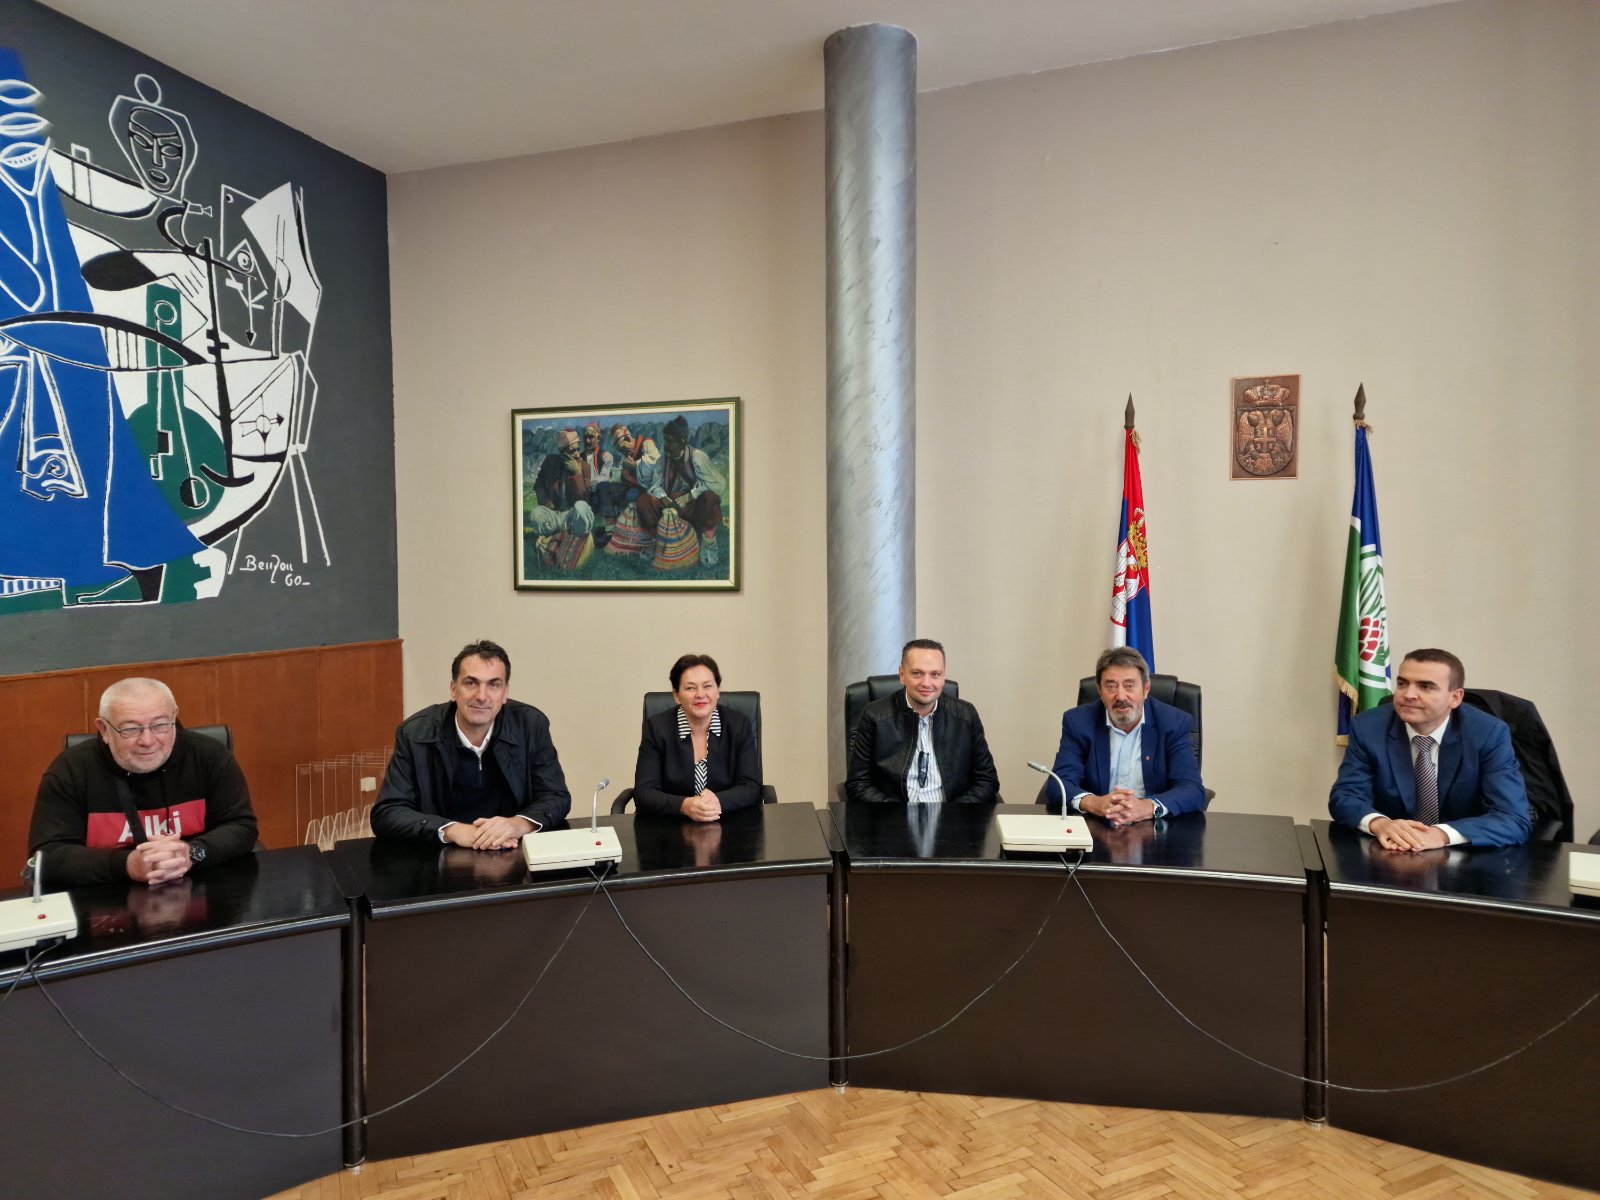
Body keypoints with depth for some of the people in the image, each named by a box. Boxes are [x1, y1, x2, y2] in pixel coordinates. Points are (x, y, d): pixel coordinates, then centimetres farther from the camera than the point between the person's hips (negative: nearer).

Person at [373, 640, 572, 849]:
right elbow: (386, 814, -11)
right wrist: (452, 830, -25)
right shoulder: (415, 733, -8)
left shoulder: (531, 725, -7)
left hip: (513, 855, 0)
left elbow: (557, 798, -4)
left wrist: (518, 824, -24)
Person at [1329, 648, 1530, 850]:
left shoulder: (1490, 734, -10)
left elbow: (1515, 819, -18)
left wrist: (1442, 834, -33)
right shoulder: (1368, 728, -7)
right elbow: (1344, 796, -9)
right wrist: (1379, 823, -30)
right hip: (1390, 855, 0)